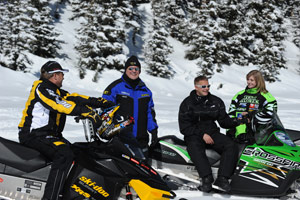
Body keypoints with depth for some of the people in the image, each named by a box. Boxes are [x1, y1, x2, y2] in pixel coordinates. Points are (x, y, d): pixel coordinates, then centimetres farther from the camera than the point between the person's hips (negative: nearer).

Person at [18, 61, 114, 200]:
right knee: (65, 155, -30)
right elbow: (62, 105, -25)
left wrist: (101, 102, 3)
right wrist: (89, 112, -31)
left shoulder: (56, 91, 18)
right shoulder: (42, 88, -11)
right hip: (34, 135, -11)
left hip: (49, 134, 11)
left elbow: (74, 99, 11)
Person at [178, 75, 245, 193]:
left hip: (212, 133, 3)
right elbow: (184, 127, -4)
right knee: (195, 148, -38)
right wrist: (202, 134, -15)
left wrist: (237, 121, -9)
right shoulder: (187, 103, 2)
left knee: (231, 146, -24)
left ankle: (222, 179, -36)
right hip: (194, 135, -3)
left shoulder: (216, 102, 13)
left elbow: (224, 121, 12)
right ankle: (207, 178, -48)